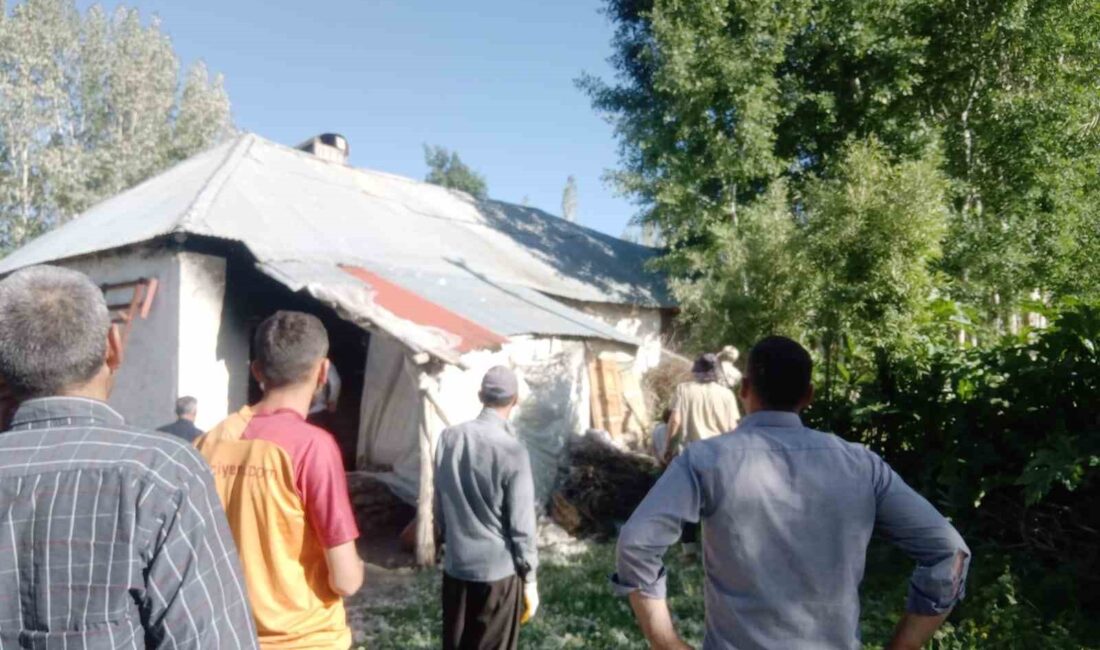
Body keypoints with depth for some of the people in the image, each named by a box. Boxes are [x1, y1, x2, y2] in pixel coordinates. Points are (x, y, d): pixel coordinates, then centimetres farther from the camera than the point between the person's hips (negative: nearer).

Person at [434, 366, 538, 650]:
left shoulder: (449, 438, -3)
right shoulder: (512, 451, -19)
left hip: (455, 565, 5)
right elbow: (521, 525, -15)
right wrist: (529, 579, -4)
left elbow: (439, 505, 7)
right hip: (498, 571, -5)